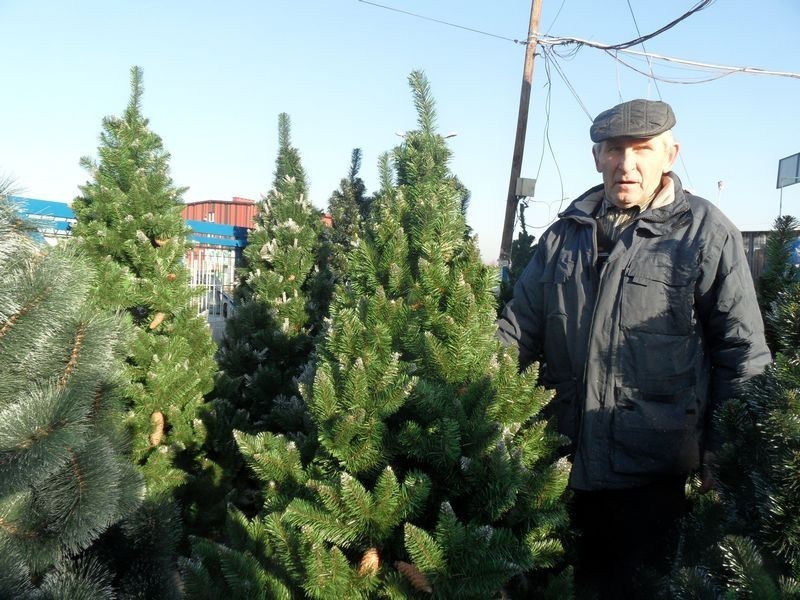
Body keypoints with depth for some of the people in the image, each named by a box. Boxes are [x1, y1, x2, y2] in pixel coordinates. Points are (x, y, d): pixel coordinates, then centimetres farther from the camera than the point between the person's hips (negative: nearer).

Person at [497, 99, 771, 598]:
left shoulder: (706, 233, -6)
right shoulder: (566, 233, 7)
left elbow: (744, 352, -4)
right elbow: (518, 326, 9)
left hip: (653, 475, -4)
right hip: (568, 463, 5)